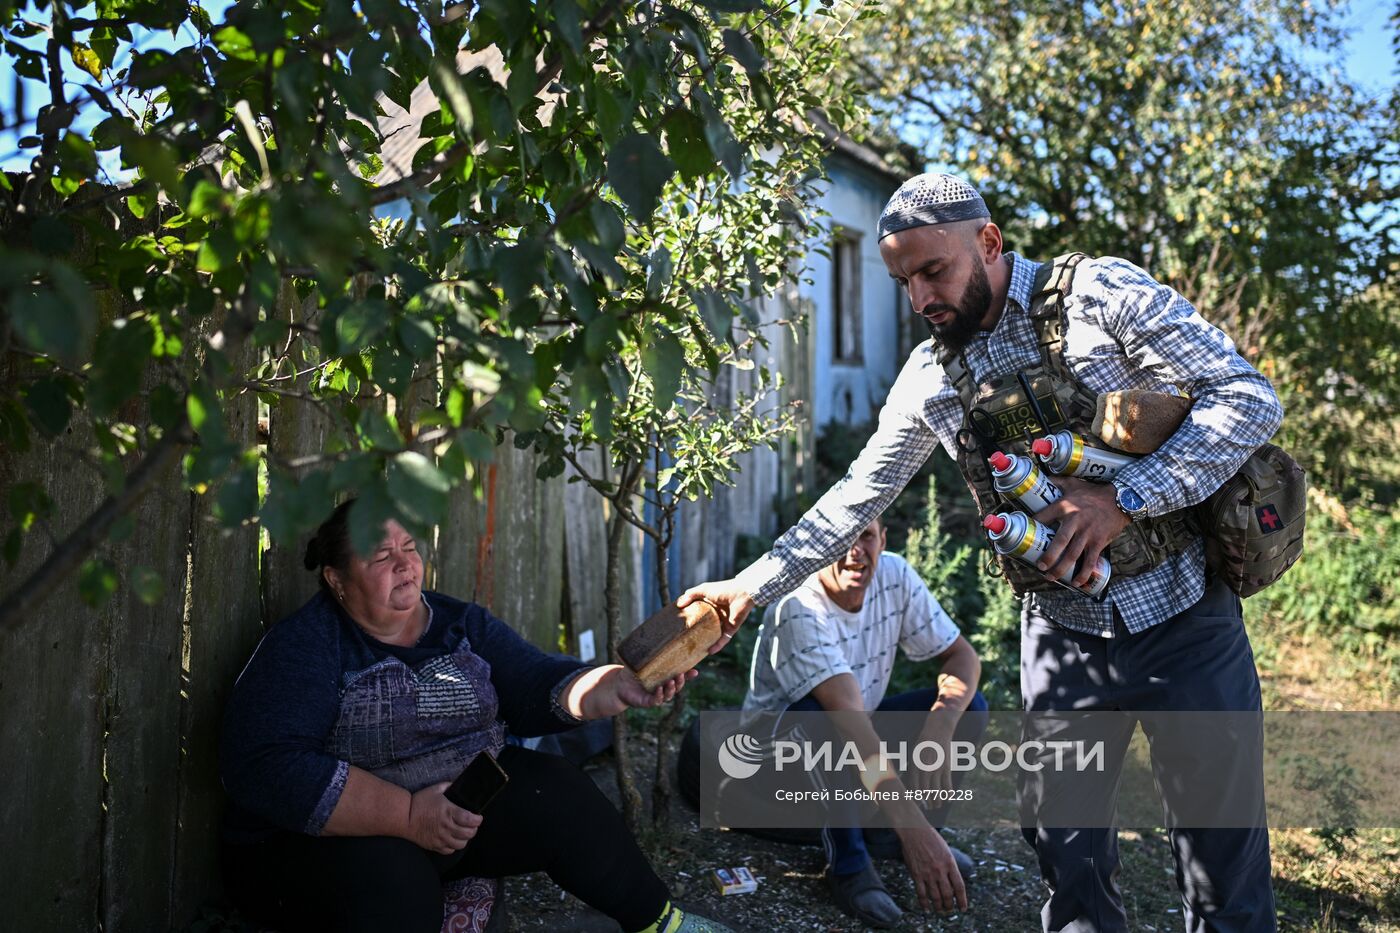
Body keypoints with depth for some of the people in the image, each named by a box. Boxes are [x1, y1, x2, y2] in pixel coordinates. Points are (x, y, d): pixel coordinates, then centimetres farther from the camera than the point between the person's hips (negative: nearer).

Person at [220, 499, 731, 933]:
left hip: (463, 806, 6)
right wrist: (407, 814, -30)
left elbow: (537, 688, -6)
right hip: (324, 838, -5)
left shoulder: (461, 623, 5)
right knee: (395, 883, -34)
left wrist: (619, 685, -27)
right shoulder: (302, 646, -13)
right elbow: (264, 769, -24)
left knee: (556, 792, -11)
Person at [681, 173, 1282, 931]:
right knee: (1065, 852, 8)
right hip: (1061, 635, 3)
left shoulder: (1102, 293, -9)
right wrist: (751, 586, 5)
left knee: (1224, 843, 8)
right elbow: (857, 496, 9)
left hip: (1178, 617, -3)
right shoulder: (928, 377, 4)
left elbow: (1249, 400, -12)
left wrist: (1123, 500, -22)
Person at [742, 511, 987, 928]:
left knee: (969, 706, -11)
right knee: (817, 715, -38)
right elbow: (848, 717, -41)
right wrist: (914, 827, -48)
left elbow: (962, 655, -8)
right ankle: (848, 862, -18)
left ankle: (885, 829, 4)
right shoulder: (799, 609, -32)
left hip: (860, 731, 6)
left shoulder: (895, 576, -14)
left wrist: (942, 721, -31)